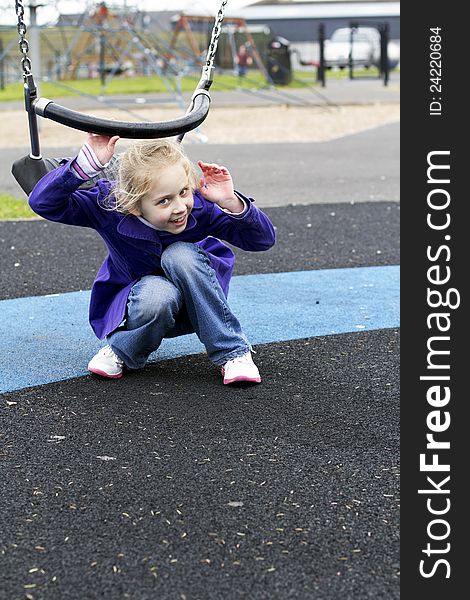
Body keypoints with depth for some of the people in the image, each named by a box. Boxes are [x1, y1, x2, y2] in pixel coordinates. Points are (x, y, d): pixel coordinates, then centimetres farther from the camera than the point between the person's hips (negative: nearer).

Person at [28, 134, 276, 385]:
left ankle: (233, 353, -19)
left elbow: (263, 239, -20)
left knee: (180, 254, -33)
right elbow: (43, 202, -30)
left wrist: (230, 202, -38)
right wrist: (87, 162, -42)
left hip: (196, 305, 2)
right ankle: (121, 352, -5)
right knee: (155, 294, -39)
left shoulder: (198, 203, -24)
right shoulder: (110, 205, -25)